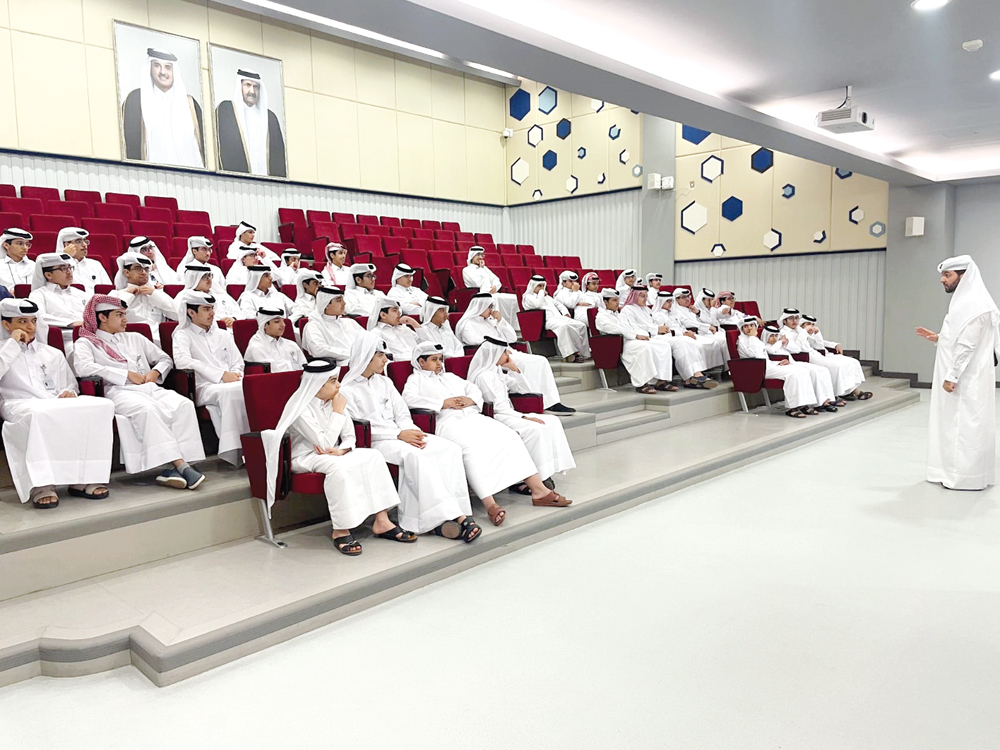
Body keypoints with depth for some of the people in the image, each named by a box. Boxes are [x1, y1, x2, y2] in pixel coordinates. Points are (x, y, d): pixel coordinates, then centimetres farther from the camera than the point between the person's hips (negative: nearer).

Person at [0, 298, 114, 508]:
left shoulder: (53, 354, 31)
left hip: (58, 402, 4)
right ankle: (41, 485, -45)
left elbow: (70, 385, 28)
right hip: (20, 404, -4)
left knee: (101, 406, -27)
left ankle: (83, 478, -29)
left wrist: (69, 393, 5)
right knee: (38, 414, -44)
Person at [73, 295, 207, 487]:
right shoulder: (85, 343, 14)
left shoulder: (134, 338, 30)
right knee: (147, 409, -39)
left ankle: (174, 467, -38)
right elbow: (83, 367, -8)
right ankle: (179, 464, -43)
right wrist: (127, 374, -10)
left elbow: (165, 359, 32)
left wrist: (155, 372, 8)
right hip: (118, 391, -5)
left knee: (184, 404, -28)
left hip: (150, 387, 5)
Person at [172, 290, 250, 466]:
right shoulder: (183, 335, 11)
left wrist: (234, 375, -4)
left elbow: (238, 362, 22)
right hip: (204, 387, -4)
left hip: (231, 384, 4)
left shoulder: (223, 334, 29)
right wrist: (221, 374, -16)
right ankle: (236, 451, -37)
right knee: (230, 391, -38)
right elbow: (182, 360, -9)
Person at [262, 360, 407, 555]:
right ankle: (341, 531, -31)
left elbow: (350, 437, 5)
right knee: (337, 466, -38)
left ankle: (381, 521, -16)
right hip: (305, 458, -7)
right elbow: (324, 444, -23)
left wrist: (341, 450, -17)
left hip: (334, 454, 7)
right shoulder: (301, 409, -18)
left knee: (373, 455, -14)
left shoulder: (334, 401, 3)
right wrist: (337, 413, -18)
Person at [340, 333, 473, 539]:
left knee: (451, 449, -17)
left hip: (400, 435, 7)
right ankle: (442, 516, -35)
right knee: (415, 455, -36)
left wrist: (410, 432, -9)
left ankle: (457, 512, -25)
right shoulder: (347, 391, -1)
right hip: (374, 443, -7)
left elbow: (402, 414, 15)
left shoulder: (384, 382, 21)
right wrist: (399, 435, -16)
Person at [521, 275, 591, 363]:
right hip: (547, 320, -8)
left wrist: (566, 314, 15)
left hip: (559, 317, 8)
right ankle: (570, 355, -41)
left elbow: (558, 304, 34)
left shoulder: (546, 296, 35)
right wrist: (541, 292, 5)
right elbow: (537, 304, -11)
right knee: (564, 326, -40)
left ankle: (584, 352, -20)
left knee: (581, 325, -15)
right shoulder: (528, 297, 10)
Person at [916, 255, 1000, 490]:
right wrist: (938, 338, 11)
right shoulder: (965, 300, 15)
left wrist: (951, 376, -22)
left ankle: (965, 476, 1)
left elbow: (967, 345, -23)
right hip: (962, 377, 10)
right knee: (959, 425, 14)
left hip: (967, 379, -10)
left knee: (964, 425, -5)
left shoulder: (973, 304, -18)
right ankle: (955, 472, 21)